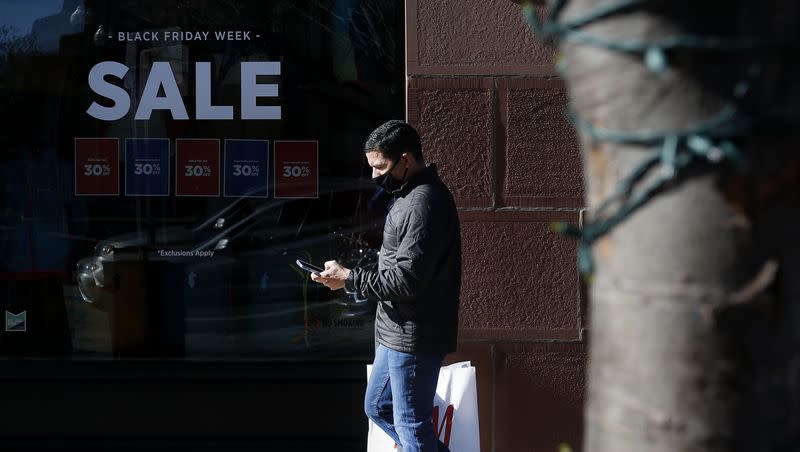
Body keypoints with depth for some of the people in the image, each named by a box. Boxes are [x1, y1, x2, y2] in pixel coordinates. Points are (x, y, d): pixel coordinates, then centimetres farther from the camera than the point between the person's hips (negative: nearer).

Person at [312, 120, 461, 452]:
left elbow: (407, 279, -25)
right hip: (396, 333, 11)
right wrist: (349, 275, 8)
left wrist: (348, 278, -16)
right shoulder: (411, 195, 13)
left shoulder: (423, 204, -21)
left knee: (411, 425, -1)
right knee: (378, 407, 20)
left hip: (414, 337, -11)